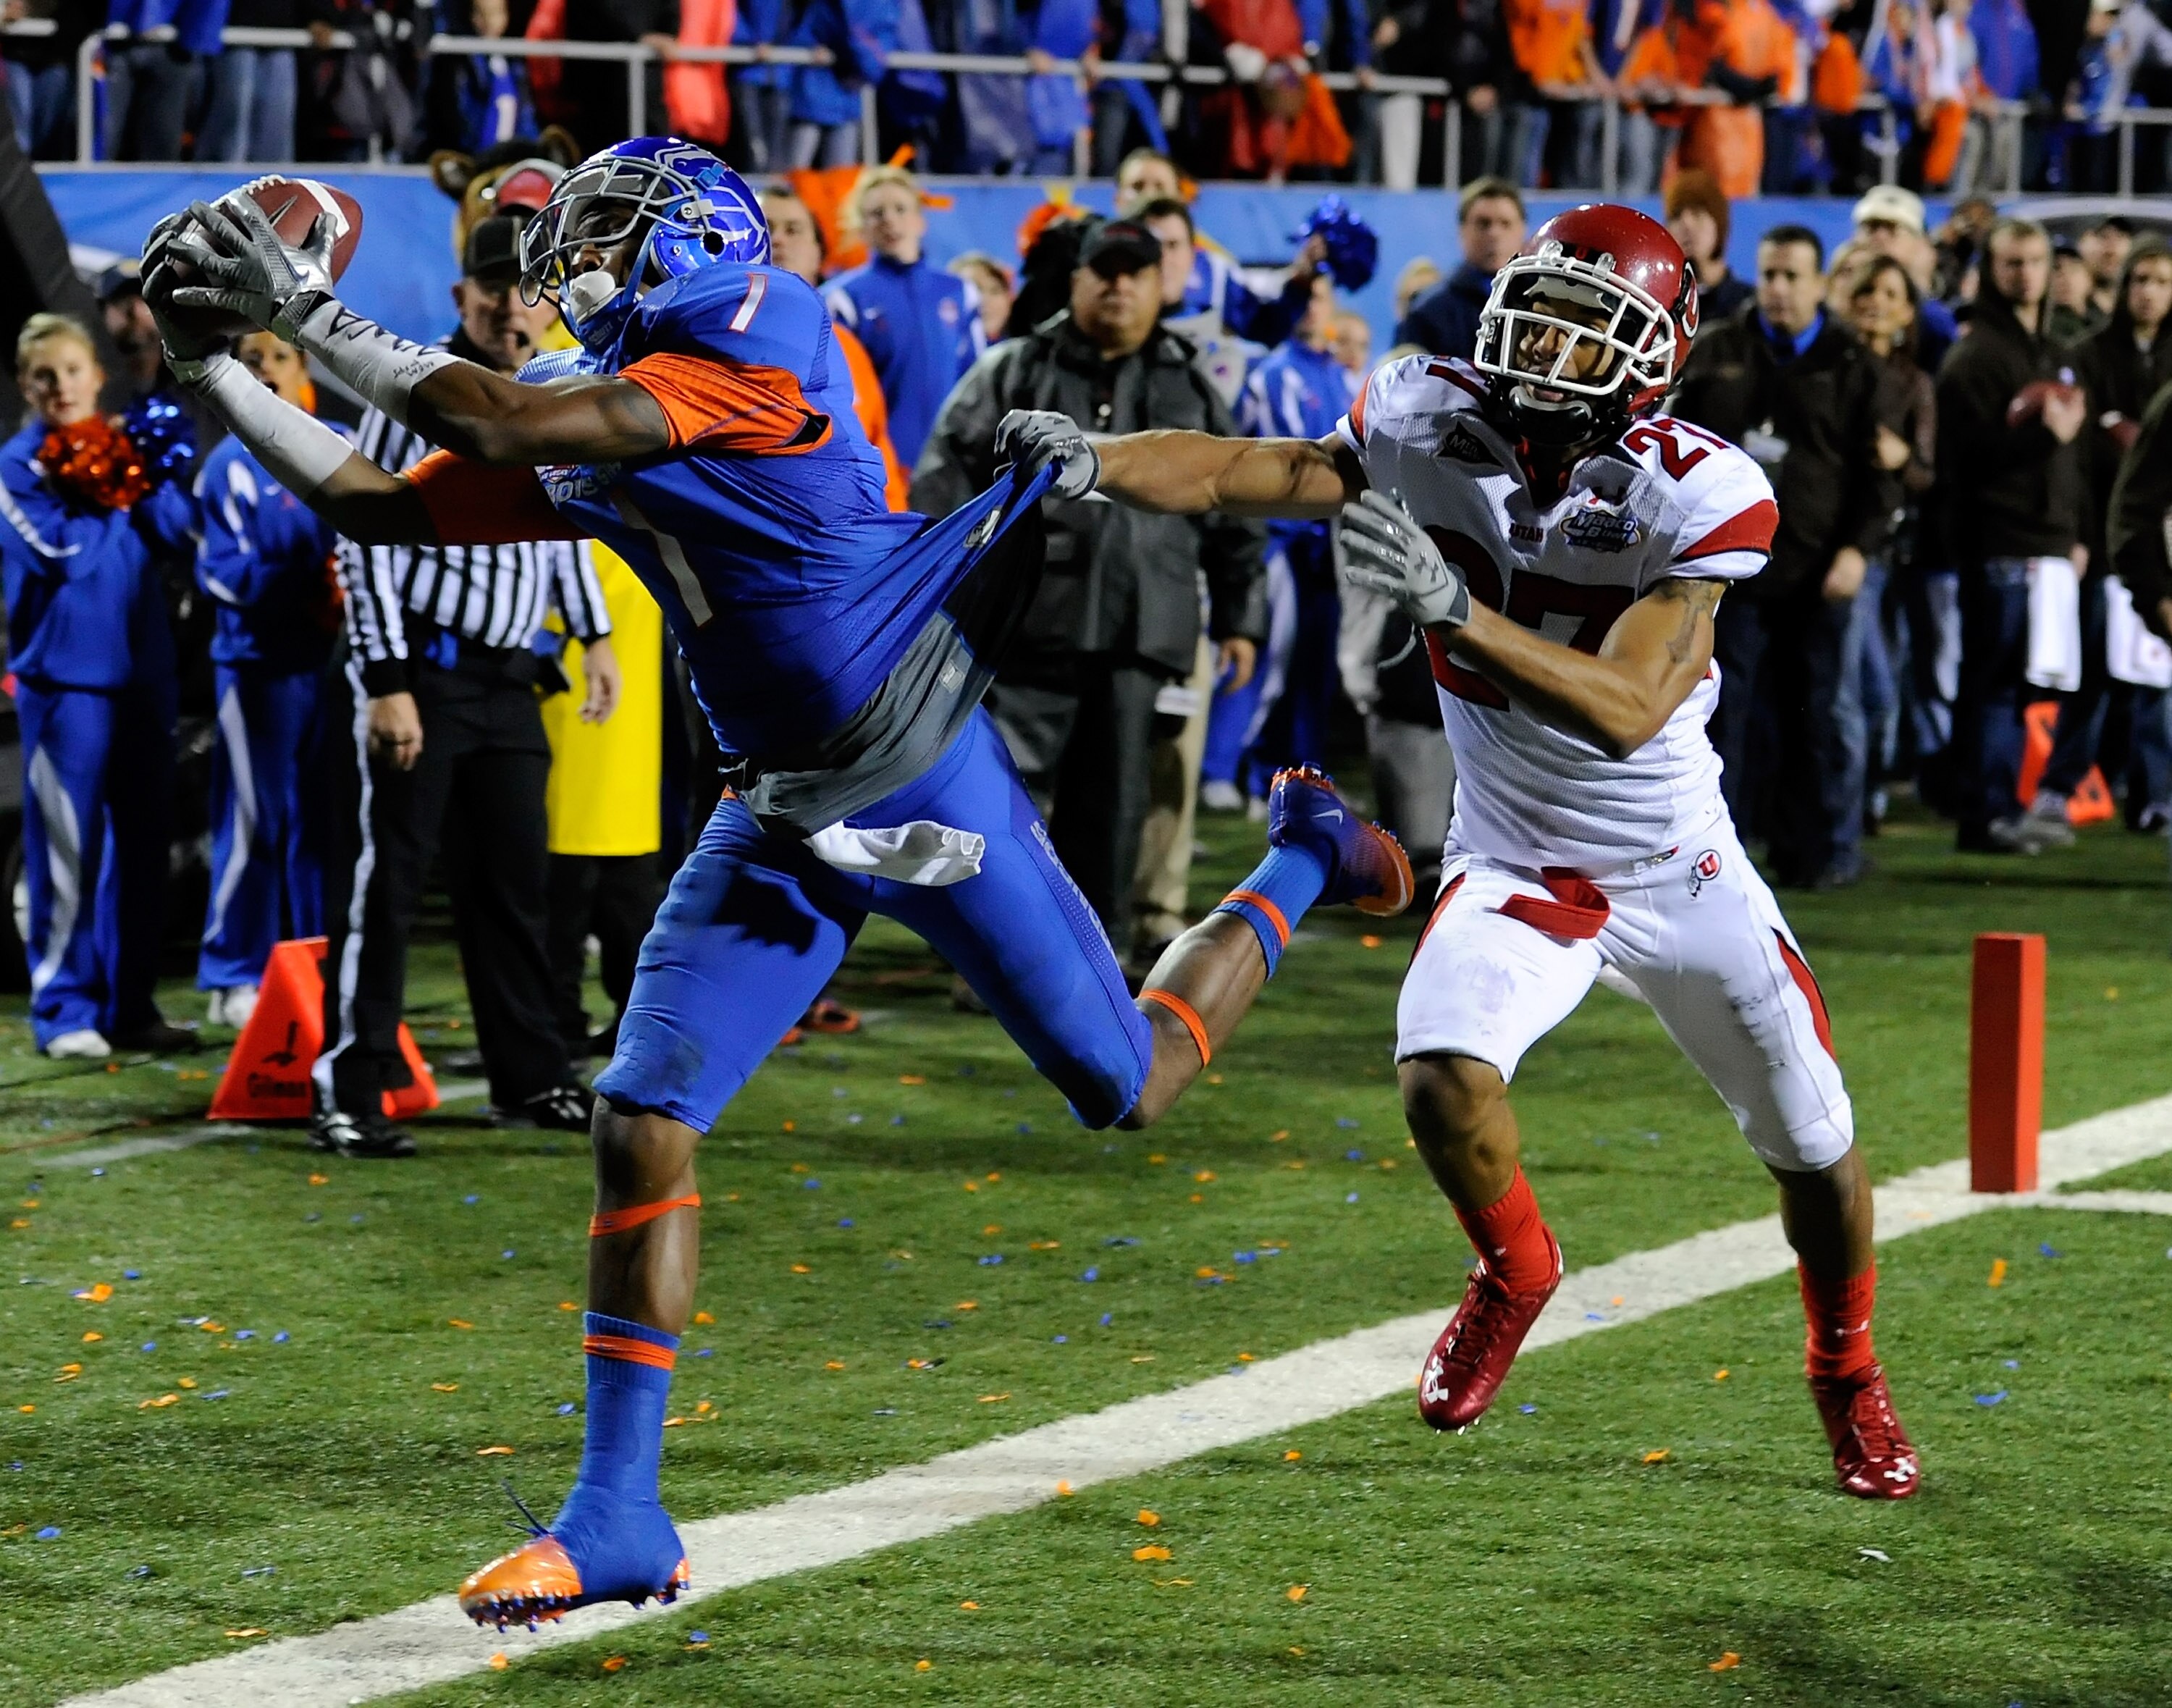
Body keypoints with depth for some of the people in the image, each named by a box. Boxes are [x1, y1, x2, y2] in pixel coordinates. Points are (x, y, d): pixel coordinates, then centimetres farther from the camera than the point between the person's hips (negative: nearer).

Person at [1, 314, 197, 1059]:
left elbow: (174, 528, -1)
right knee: (66, 851, -5)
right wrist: (102, 495, -7)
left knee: (141, 845, 8)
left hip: (140, 670, 5)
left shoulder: (124, 448, 12)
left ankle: (131, 1004, 16)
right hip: (64, 672, -5)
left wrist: (132, 478, -13)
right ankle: (65, 1011, 1)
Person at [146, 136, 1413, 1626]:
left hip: (927, 778, -7)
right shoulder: (592, 420, 5)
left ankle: (1306, 864, 36)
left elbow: (500, 426, -28)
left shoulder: (750, 355, -20)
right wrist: (213, 366, 2)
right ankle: (616, 1517, -3)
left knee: (1127, 1088, 7)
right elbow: (369, 506, 10)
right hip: (786, 820, 7)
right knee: (644, 1125, -7)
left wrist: (312, 309, -22)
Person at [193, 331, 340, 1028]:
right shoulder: (231, 464, 0)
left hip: (335, 655, 3)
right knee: (254, 823, -1)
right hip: (259, 660, -3)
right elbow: (224, 571, -6)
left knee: (327, 816, 6)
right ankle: (235, 979, 7)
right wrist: (305, 590, -19)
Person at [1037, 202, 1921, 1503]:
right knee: (1445, 1080, -26)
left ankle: (1849, 1371, 39)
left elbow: (1628, 711, -35)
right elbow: (1239, 472, -19)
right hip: (1517, 866, 1)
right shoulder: (1435, 423, -15)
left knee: (1815, 1147, 8)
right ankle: (1517, 1271, 8)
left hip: (1681, 869, -1)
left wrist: (1454, 608, -46)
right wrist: (1091, 460, -38)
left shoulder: (1694, 495, -25)